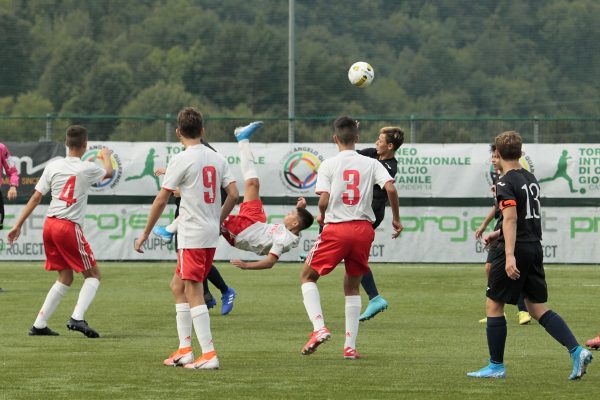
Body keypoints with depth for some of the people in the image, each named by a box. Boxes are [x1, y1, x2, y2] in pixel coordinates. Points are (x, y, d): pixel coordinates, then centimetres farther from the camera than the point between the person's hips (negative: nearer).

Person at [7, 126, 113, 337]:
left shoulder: (53, 166, 4)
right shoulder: (87, 168, -4)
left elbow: (35, 198, 5)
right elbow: (108, 173, 20)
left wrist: (18, 224, 11)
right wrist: (106, 156, 42)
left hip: (49, 224, 5)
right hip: (69, 227, -5)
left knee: (65, 277, 18)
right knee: (93, 274, 7)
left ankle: (39, 325, 15)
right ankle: (77, 318, -14)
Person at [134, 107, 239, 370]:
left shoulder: (181, 160, -10)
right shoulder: (217, 159, 9)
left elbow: (161, 201, -8)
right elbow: (233, 195, 6)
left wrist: (145, 234, 0)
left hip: (192, 236, -8)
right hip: (211, 235, 8)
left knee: (194, 294, -7)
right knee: (178, 286, 19)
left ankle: (209, 355, -13)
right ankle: (185, 349, 17)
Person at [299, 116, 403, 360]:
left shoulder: (329, 165, -2)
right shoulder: (371, 164, 4)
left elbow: (324, 200, -10)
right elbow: (390, 188, -8)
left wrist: (322, 217, 12)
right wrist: (396, 220, 4)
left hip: (336, 229, -3)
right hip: (363, 229, 3)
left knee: (307, 276, 13)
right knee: (352, 286, 17)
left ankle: (319, 328, -8)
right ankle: (350, 346, 11)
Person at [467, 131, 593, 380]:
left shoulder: (506, 183, -11)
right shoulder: (531, 179, 15)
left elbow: (511, 219, -22)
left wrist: (509, 255, -29)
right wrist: (497, 235, 36)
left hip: (516, 250, -8)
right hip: (535, 248, 8)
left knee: (494, 304, 5)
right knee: (537, 307, 9)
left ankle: (496, 366, 8)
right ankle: (577, 351, -6)